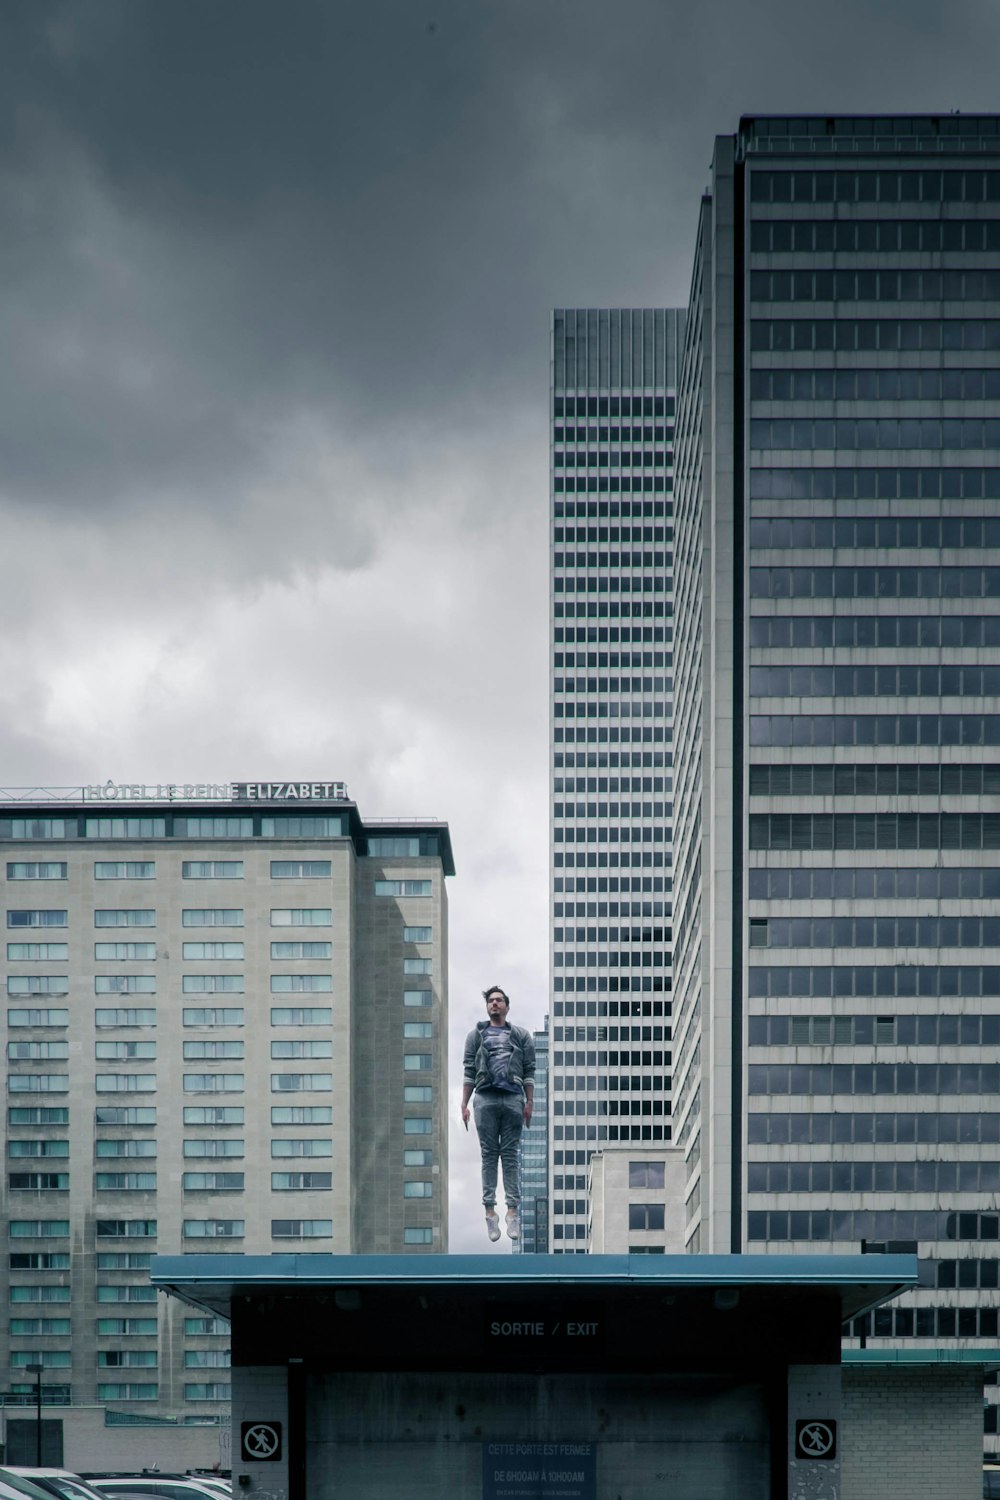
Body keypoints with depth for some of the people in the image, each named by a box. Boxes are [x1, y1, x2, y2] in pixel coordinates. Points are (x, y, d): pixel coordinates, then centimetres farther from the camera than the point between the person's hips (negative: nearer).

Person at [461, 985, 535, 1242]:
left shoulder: (521, 1035, 14)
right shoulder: (477, 1034, 15)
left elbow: (529, 1071, 9)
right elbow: (469, 1070, 9)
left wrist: (529, 1102, 0)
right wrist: (464, 1104, 2)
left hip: (513, 1099, 0)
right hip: (485, 1098, 0)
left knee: (511, 1156, -2)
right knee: (489, 1155, -1)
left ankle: (513, 1209, -6)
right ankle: (490, 1209, -3)